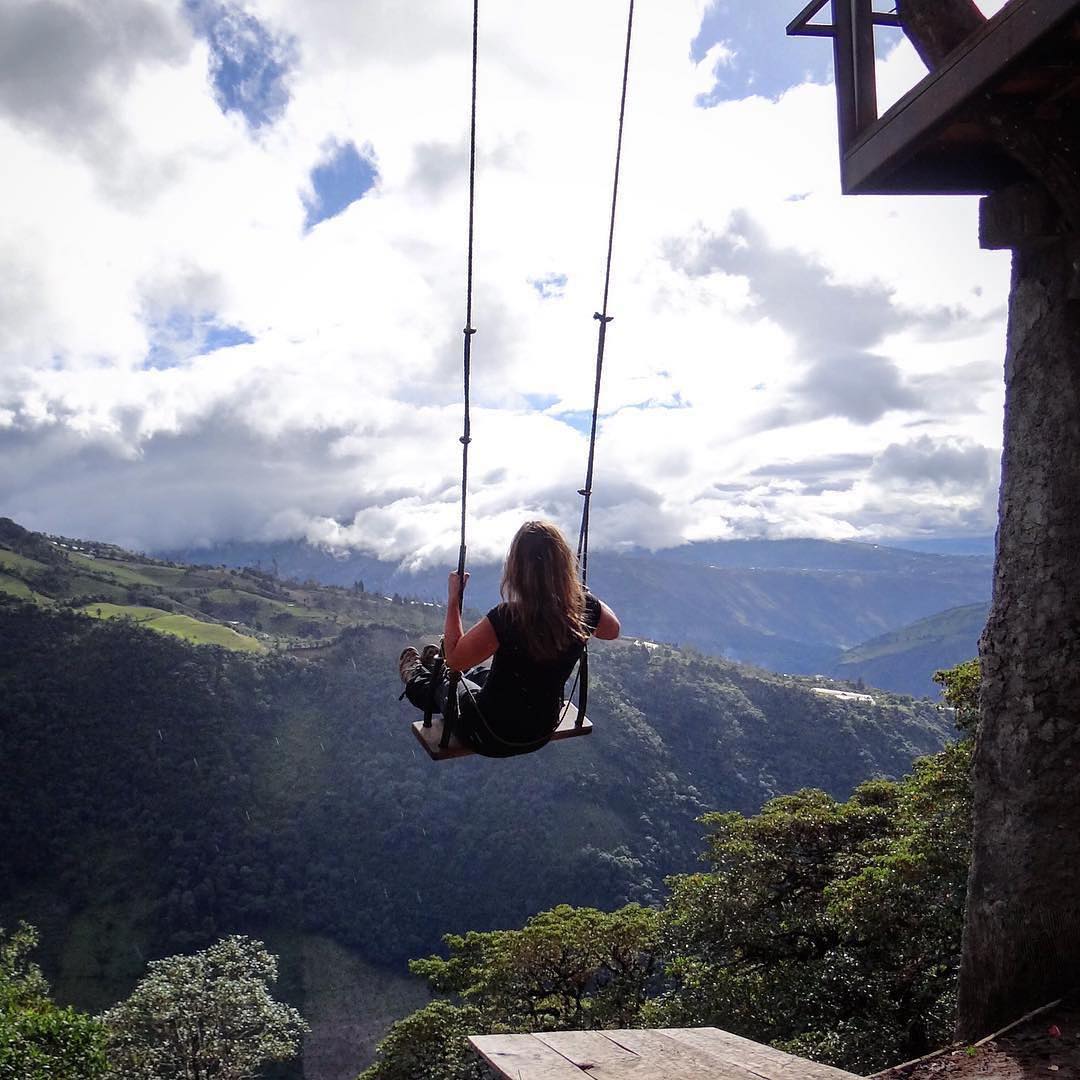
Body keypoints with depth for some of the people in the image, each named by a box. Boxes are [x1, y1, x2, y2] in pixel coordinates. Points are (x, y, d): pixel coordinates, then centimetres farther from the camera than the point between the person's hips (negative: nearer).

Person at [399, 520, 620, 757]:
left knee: (442, 682, 28)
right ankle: (437, 665, 64)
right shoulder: (584, 608, -20)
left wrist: (453, 600, -11)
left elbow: (455, 658, -19)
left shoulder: (507, 619, -34)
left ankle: (416, 676, 61)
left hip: (492, 739, -5)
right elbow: (612, 629, 4)